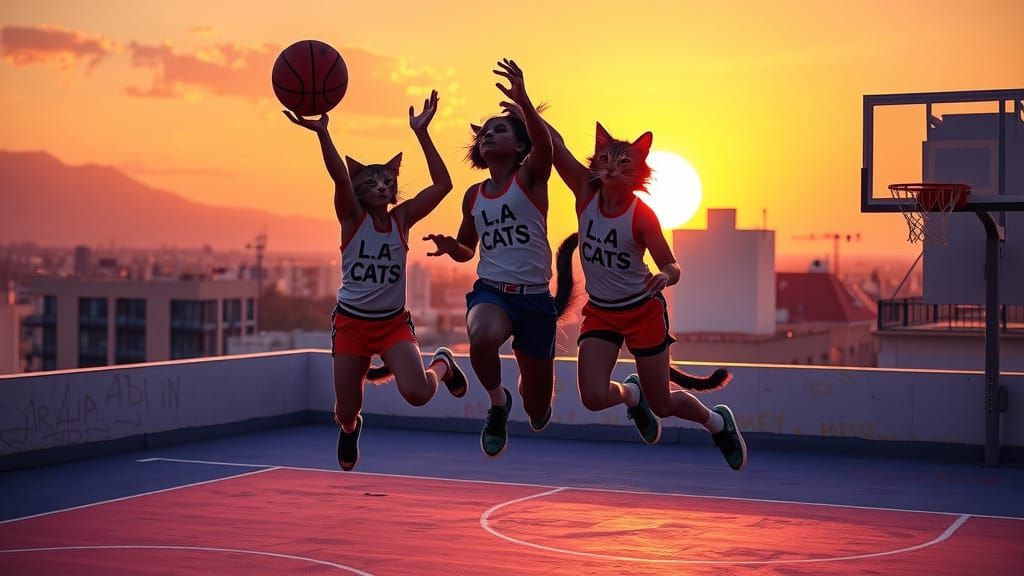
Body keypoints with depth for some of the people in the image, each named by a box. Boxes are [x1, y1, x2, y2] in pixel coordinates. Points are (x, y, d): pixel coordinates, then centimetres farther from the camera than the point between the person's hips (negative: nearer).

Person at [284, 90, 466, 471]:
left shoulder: (402, 218, -1)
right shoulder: (352, 218, -6)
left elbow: (442, 184, -12)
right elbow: (339, 176, -24)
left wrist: (420, 132, -20)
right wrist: (322, 133, -42)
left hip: (394, 322, 0)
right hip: (351, 322, 0)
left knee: (417, 393, -23)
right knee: (346, 411, 6)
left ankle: (442, 364, 14)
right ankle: (350, 428, 47)